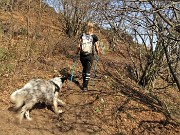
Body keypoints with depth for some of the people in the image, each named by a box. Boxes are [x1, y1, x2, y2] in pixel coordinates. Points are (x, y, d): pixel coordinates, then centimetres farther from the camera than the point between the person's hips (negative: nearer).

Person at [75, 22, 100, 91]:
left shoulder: (82, 36, 1)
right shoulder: (94, 37, -4)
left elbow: (79, 46, -4)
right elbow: (97, 48, -3)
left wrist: (77, 52, 11)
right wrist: (98, 52, 15)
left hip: (82, 55, 3)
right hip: (90, 56, -2)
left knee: (84, 68, 22)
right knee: (88, 70, 3)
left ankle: (84, 83, 33)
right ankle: (85, 86, -1)